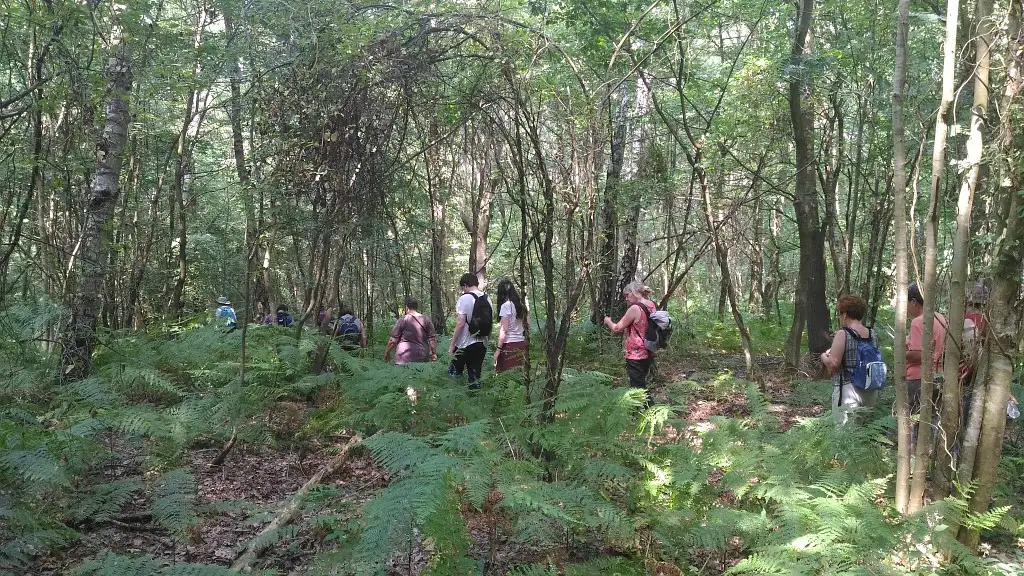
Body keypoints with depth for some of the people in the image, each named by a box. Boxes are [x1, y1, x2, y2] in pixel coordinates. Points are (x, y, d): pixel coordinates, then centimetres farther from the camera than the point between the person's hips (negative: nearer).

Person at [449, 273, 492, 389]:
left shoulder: (465, 298, -11)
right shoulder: (488, 300, 8)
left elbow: (460, 324, -16)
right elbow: (490, 324, 12)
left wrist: (452, 345, -11)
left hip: (465, 344, -6)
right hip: (482, 345, 6)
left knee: (454, 375, 4)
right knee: (475, 377, 10)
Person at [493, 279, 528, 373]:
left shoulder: (506, 305, -9)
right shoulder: (521, 305, 11)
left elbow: (504, 330, -13)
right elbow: (528, 326, 15)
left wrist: (498, 349, -11)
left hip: (509, 344, -7)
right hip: (521, 343, 7)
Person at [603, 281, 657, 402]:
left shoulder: (635, 308, -19)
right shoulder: (652, 306, 5)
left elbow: (616, 328, -11)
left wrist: (608, 321, 7)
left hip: (636, 355, -9)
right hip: (648, 353, 9)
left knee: (638, 387, -3)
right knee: (642, 384, 21)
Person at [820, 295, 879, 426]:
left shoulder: (843, 334, -12)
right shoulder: (873, 335, 7)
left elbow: (833, 364, -17)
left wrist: (824, 357, 4)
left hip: (848, 389, -7)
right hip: (870, 392, 7)